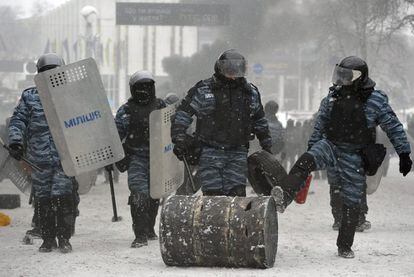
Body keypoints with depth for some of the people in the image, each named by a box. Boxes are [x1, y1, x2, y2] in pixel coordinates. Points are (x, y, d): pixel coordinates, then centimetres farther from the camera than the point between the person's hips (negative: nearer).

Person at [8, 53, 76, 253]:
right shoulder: (30, 97, 9)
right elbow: (18, 120, 5)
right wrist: (15, 140, -10)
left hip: (65, 158, -1)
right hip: (39, 159, 1)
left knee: (63, 197, -11)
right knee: (43, 200, 4)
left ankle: (64, 239, -1)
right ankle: (48, 239, 14)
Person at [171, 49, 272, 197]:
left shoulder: (250, 92, 10)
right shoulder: (203, 90, -3)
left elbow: (260, 120, 23)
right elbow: (183, 113, 0)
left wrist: (267, 146, 24)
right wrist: (179, 139, -10)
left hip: (238, 153, 3)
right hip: (211, 152, -3)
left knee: (237, 192, -5)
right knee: (212, 193, -9)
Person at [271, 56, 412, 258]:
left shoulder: (376, 101, -8)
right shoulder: (334, 96, 4)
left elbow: (394, 128, -2)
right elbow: (320, 123, 15)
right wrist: (311, 147, 17)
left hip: (354, 156, -2)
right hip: (330, 145, 2)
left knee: (352, 202, 2)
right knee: (305, 162, -29)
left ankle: (345, 247, 14)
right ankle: (283, 198, -48)